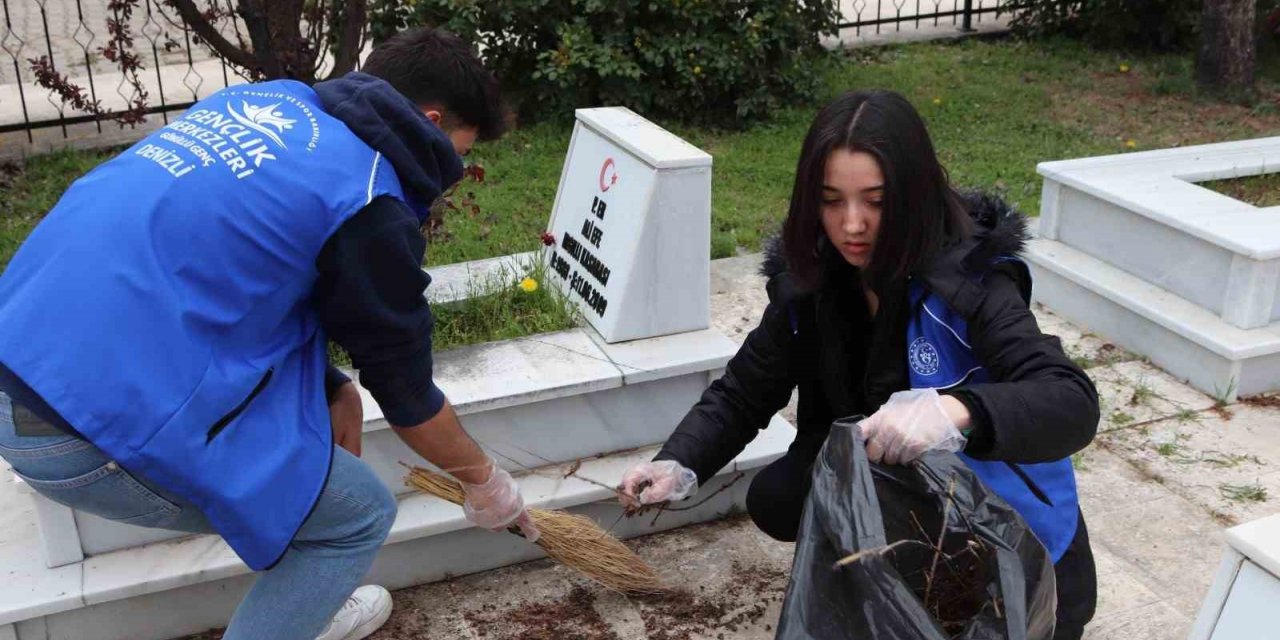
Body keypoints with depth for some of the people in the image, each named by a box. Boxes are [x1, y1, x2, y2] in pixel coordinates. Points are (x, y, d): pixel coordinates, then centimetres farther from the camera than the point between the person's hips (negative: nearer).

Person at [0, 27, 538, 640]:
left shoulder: (265, 99, 13)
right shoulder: (367, 202, -10)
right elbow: (405, 388, 2)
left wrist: (331, 386, 20)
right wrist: (483, 480, 19)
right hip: (96, 427, -9)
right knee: (360, 514, 6)